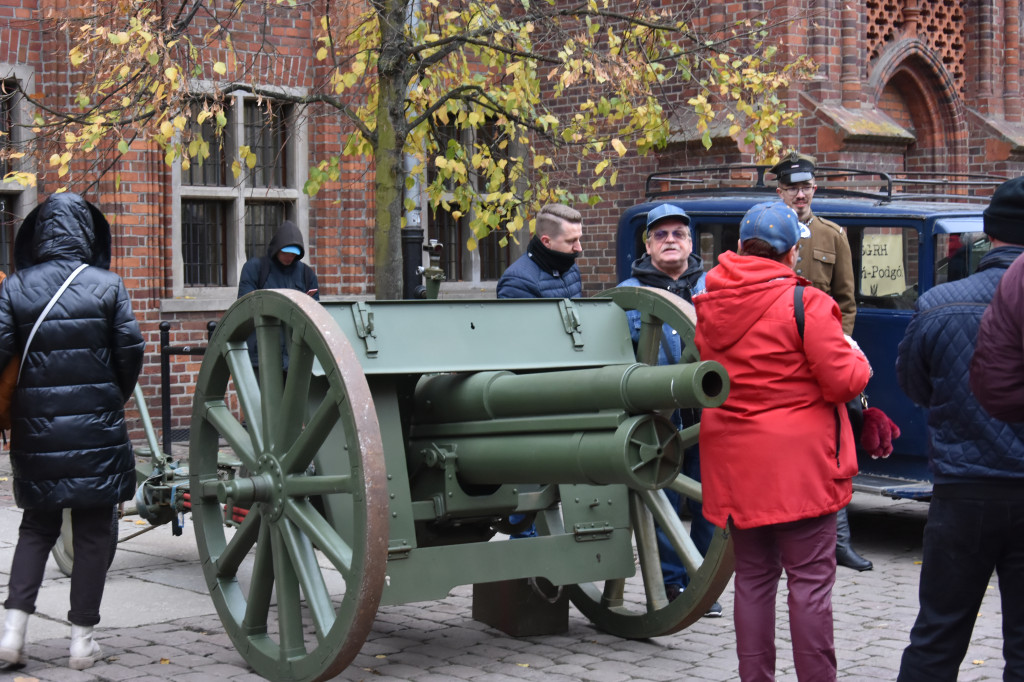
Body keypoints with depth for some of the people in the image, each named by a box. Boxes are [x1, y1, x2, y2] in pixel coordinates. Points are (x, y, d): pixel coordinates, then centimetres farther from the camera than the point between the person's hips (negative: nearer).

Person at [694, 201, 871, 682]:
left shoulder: (709, 305, 6)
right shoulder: (805, 303, -13)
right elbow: (844, 381, -13)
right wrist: (856, 357, 7)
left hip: (734, 462, 6)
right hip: (799, 464, -6)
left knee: (753, 576, 14)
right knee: (811, 580, 1)